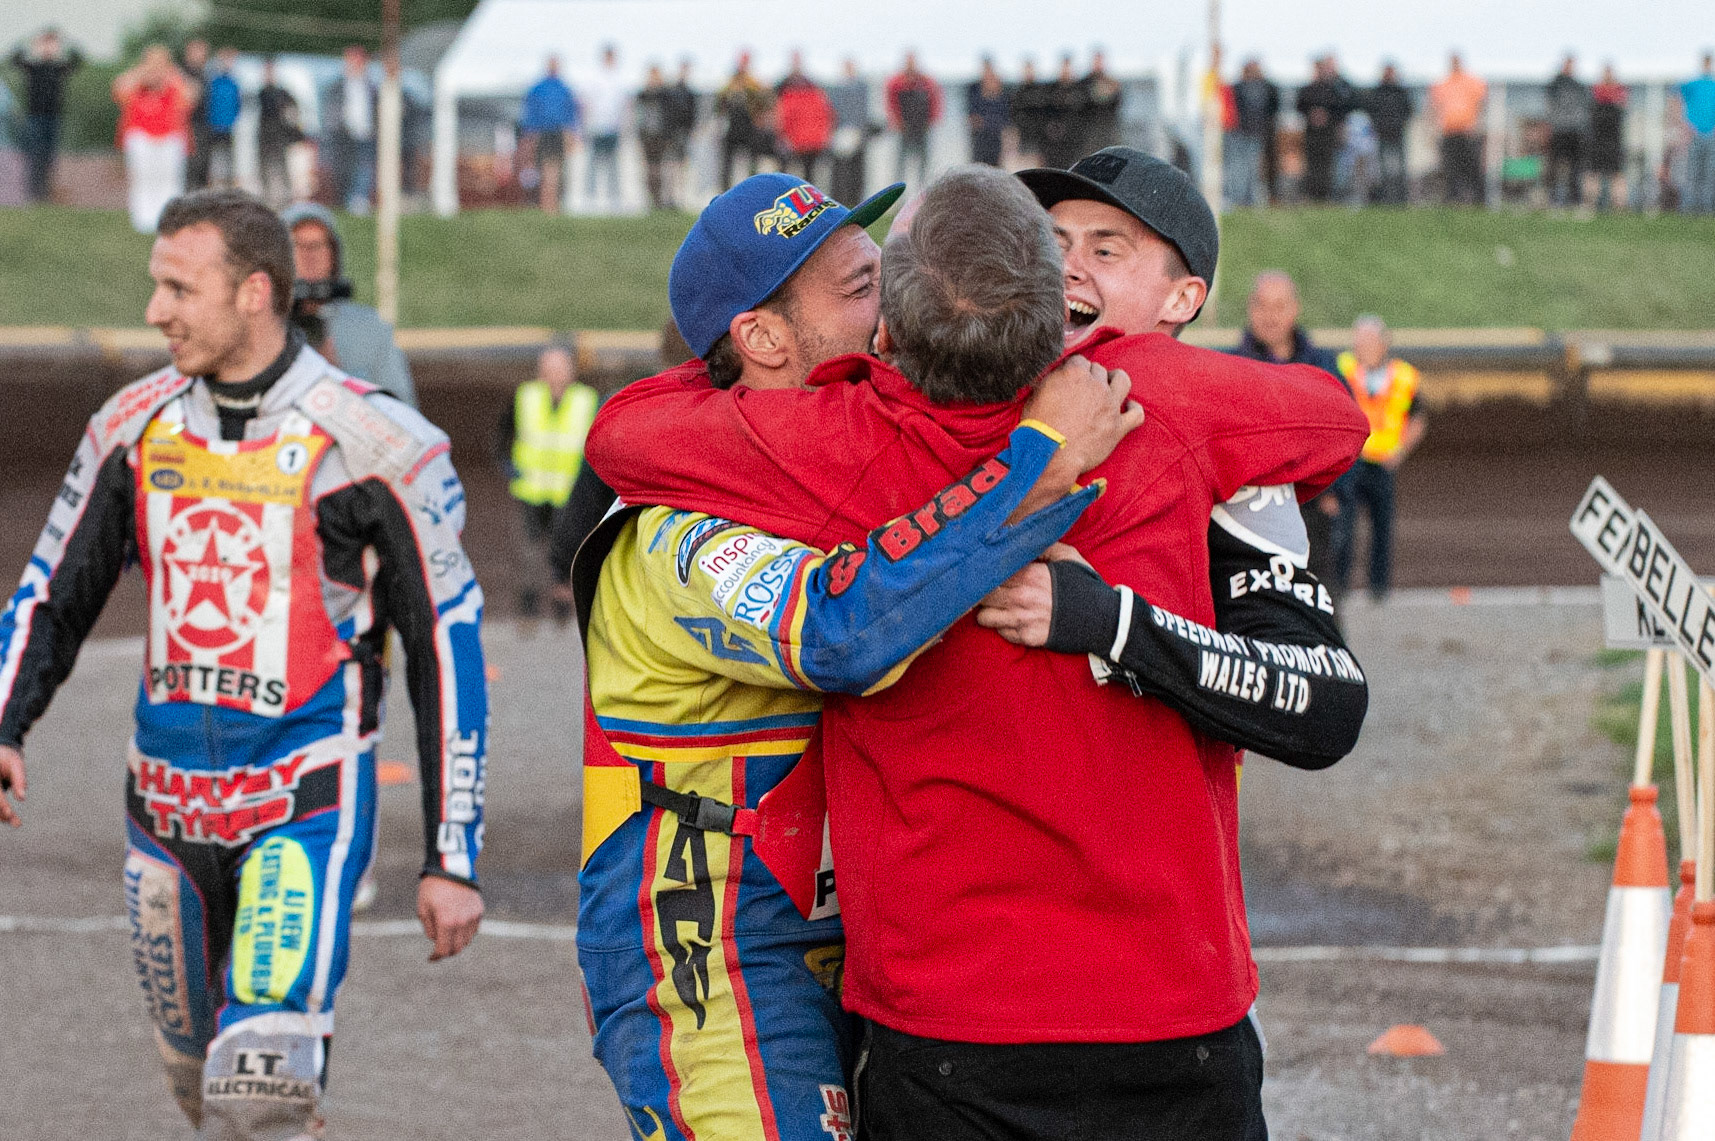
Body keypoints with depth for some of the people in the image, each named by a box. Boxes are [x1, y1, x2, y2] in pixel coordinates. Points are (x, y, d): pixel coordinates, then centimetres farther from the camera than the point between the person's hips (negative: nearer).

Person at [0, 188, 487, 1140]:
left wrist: (452, 857, -6)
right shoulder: (134, 427, 5)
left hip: (307, 803, -5)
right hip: (166, 802, 5)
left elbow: (448, 649, -4)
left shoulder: (371, 445, -9)